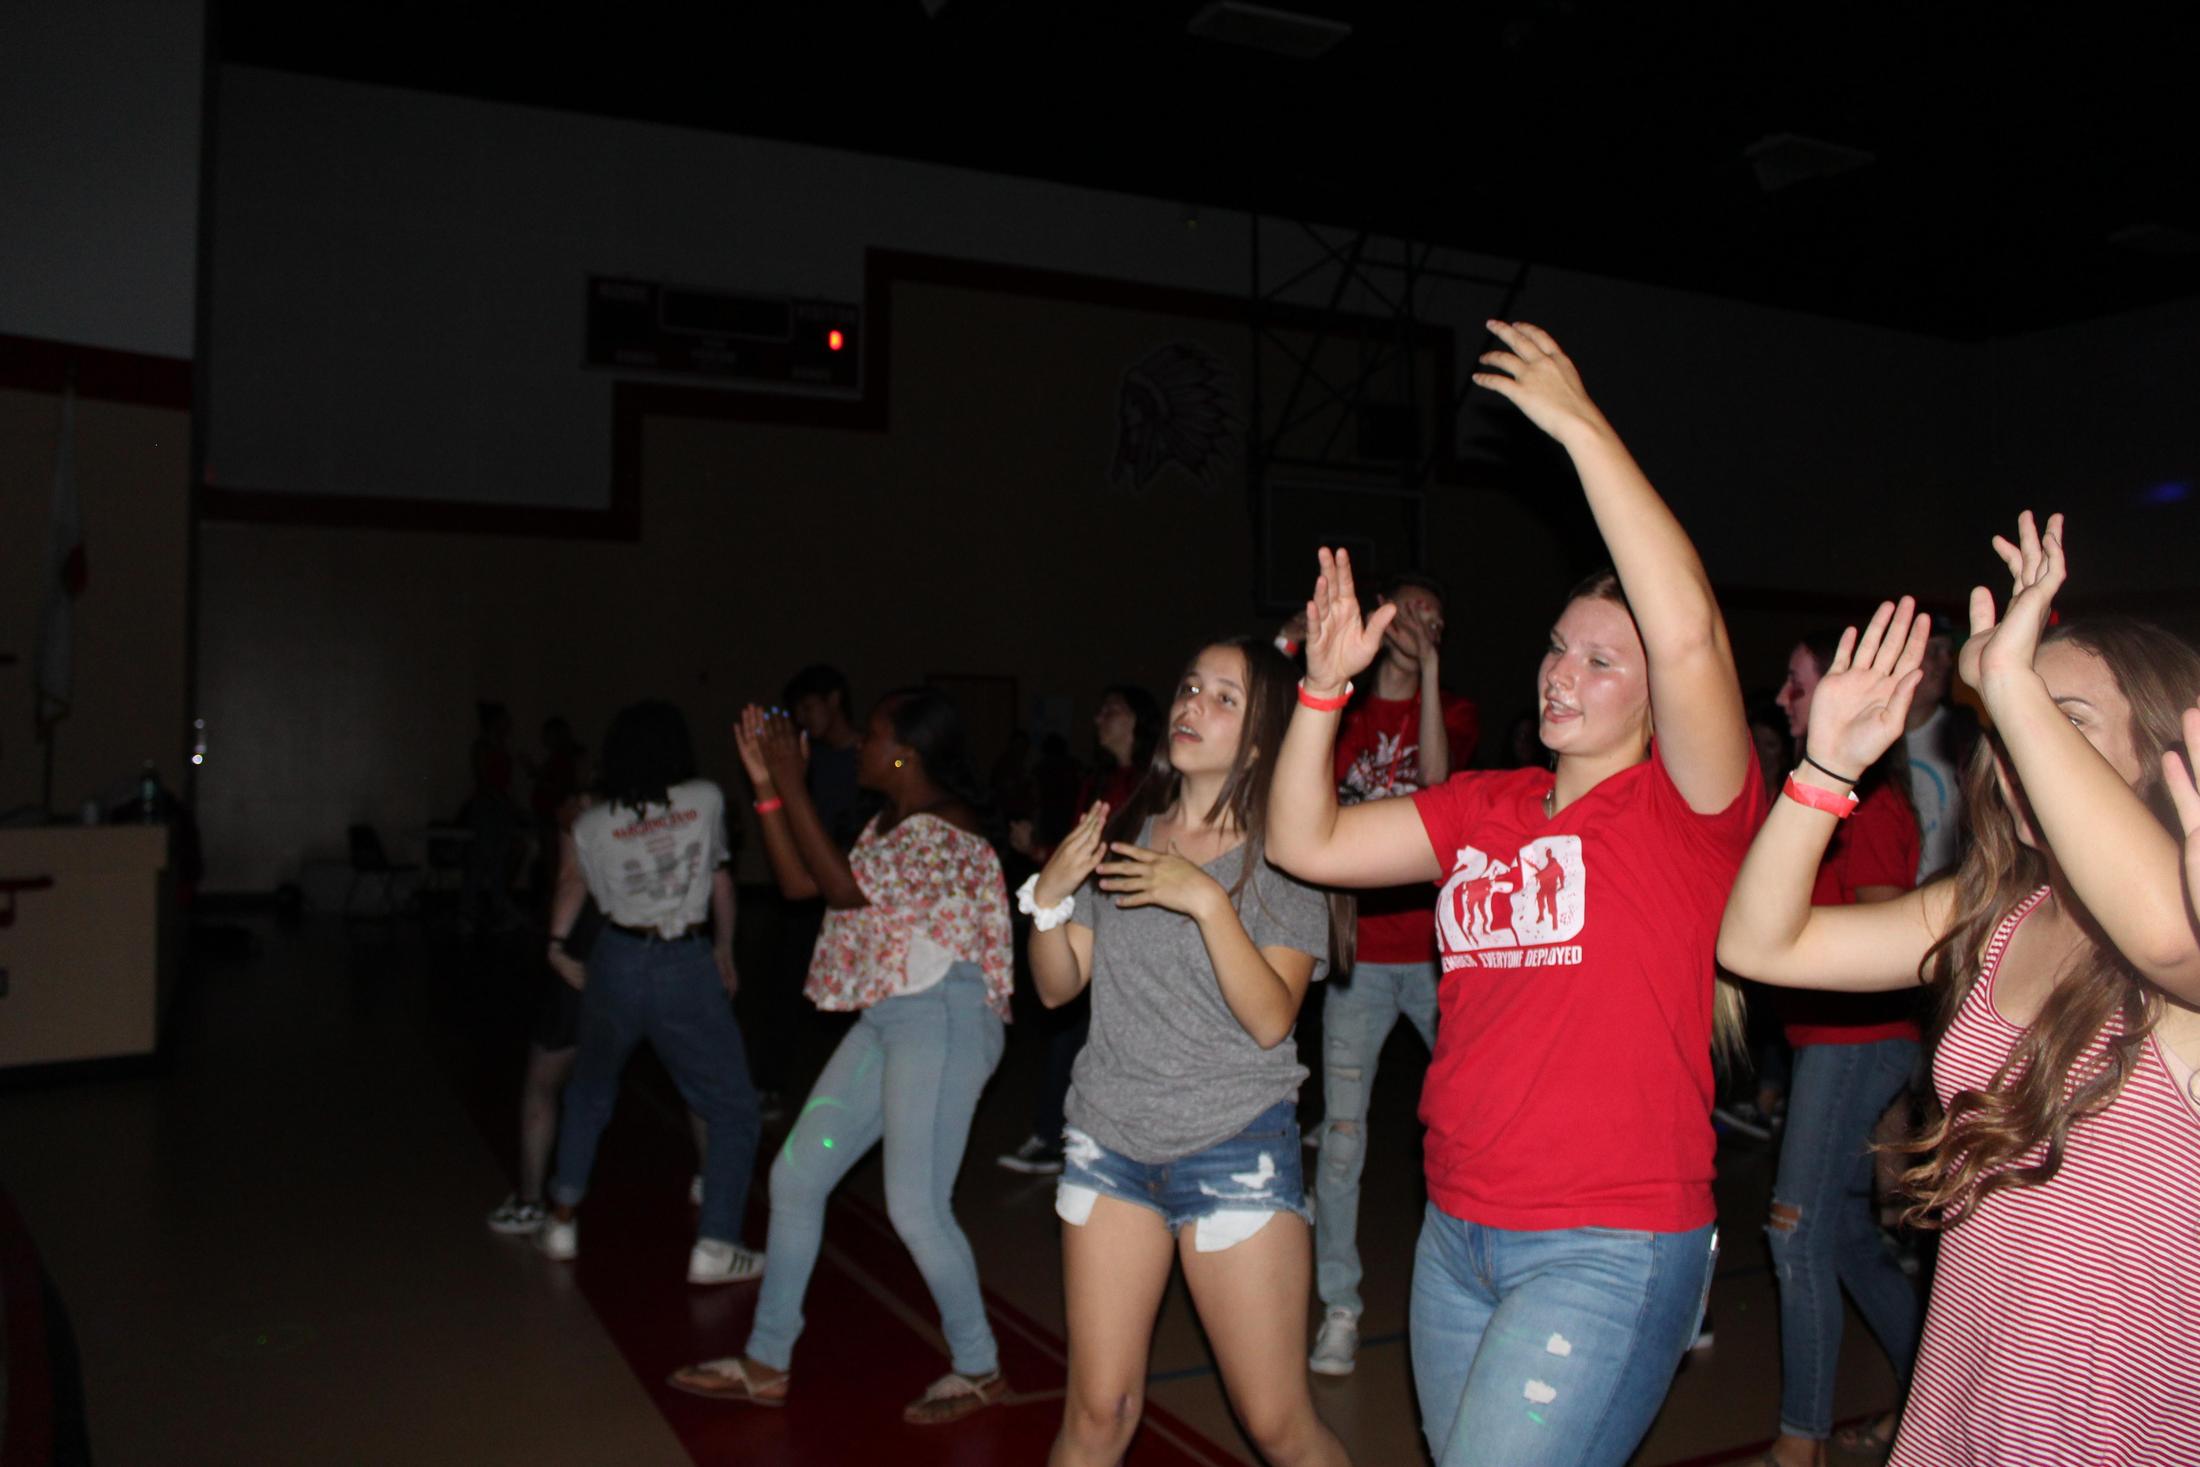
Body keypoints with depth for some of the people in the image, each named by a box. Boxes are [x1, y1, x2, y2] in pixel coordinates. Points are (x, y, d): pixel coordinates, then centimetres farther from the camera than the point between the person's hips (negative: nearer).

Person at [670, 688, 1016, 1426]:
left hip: (942, 1020, -10)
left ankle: (979, 1369, 15)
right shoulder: (888, 823, 14)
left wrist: (791, 785, -20)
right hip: (887, 1020, 10)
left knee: (915, 1207, -7)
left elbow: (845, 888, -24)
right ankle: (766, 1362, 24)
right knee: (795, 1177, 10)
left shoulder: (942, 831, -16)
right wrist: (766, 786, 7)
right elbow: (799, 882, 14)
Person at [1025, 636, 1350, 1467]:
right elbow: (1056, 987, 7)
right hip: (1109, 1141, 3)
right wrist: (1050, 893, -10)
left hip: (1235, 1151, -3)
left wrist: (1206, 901, -25)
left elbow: (1270, 1019, -15)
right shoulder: (1123, 836, 7)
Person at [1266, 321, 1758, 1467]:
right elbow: (1303, 843, 9)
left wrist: (1582, 426, -23)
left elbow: (1689, 634, -27)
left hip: (1608, 1251, -6)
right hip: (1456, 1233, 7)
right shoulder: (1483, 809, 9)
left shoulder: (1687, 805, -8)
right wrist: (1326, 684, -1)